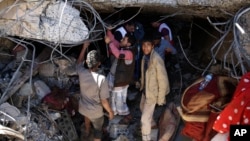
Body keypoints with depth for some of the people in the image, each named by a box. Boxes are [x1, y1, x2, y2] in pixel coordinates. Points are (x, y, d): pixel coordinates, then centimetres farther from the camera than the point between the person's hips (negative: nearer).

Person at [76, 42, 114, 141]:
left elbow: (79, 62, 6)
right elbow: (104, 101, -25)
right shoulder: (101, 79, -34)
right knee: (98, 130, 21)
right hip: (96, 112, -5)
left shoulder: (82, 73, -20)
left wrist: (84, 47, 10)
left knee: (87, 114, 40)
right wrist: (110, 112, -8)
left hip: (83, 108, 6)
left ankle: (87, 131, 67)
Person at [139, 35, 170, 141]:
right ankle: (151, 123, 60)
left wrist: (160, 99, -19)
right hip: (145, 90, 9)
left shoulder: (157, 60, -31)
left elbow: (163, 81, -25)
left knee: (144, 119, -5)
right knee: (143, 108, 32)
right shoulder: (144, 57, -5)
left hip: (152, 93, -9)